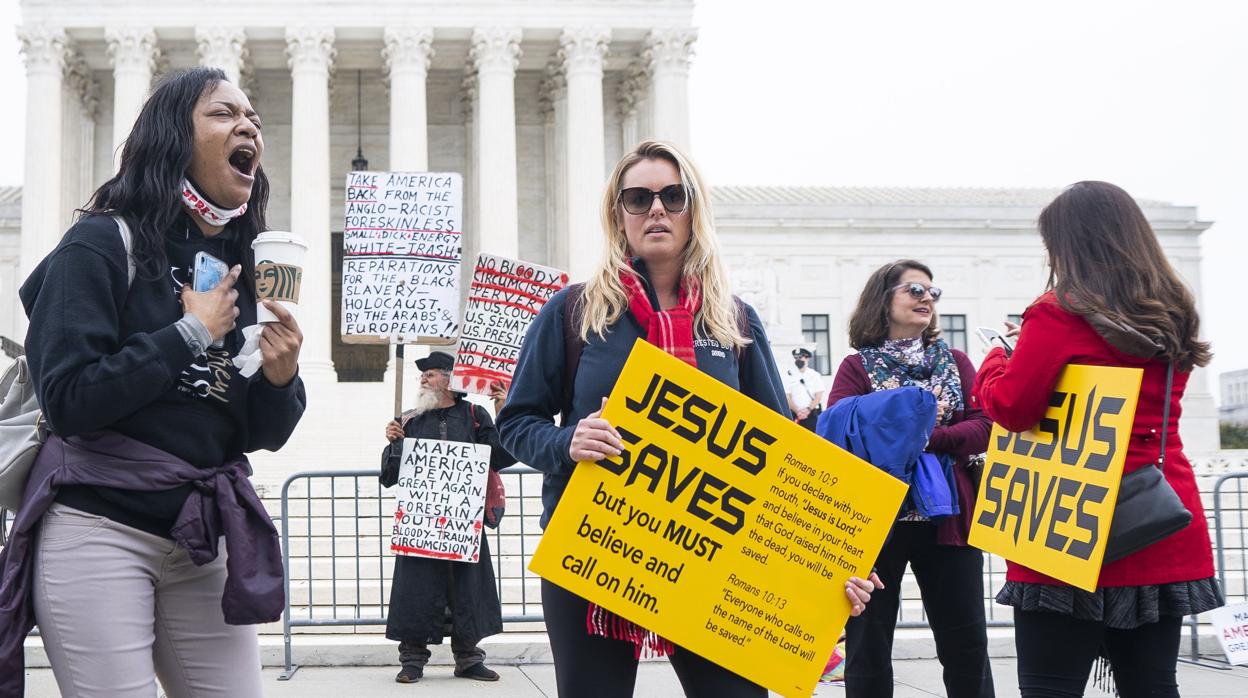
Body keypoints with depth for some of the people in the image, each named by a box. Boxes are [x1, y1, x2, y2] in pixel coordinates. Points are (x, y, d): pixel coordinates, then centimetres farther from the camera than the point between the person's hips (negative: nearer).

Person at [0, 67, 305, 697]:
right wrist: (191, 333, -13)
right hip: (98, 529, -5)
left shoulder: (243, 264, 10)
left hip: (203, 542, 6)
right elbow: (68, 401, -18)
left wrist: (280, 379, -9)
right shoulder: (103, 243, -6)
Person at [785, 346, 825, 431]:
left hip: (812, 414, 0)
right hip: (795, 414, 0)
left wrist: (808, 409, -12)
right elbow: (787, 397, 0)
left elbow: (818, 396, 1)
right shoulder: (789, 375, 4)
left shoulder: (815, 375, 6)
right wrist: (798, 411, -11)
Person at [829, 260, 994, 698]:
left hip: (946, 516, 2)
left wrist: (926, 439, -16)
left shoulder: (956, 361, 13)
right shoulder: (857, 367, 5)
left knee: (967, 645, 7)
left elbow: (984, 428, -1)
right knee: (867, 647, 4)